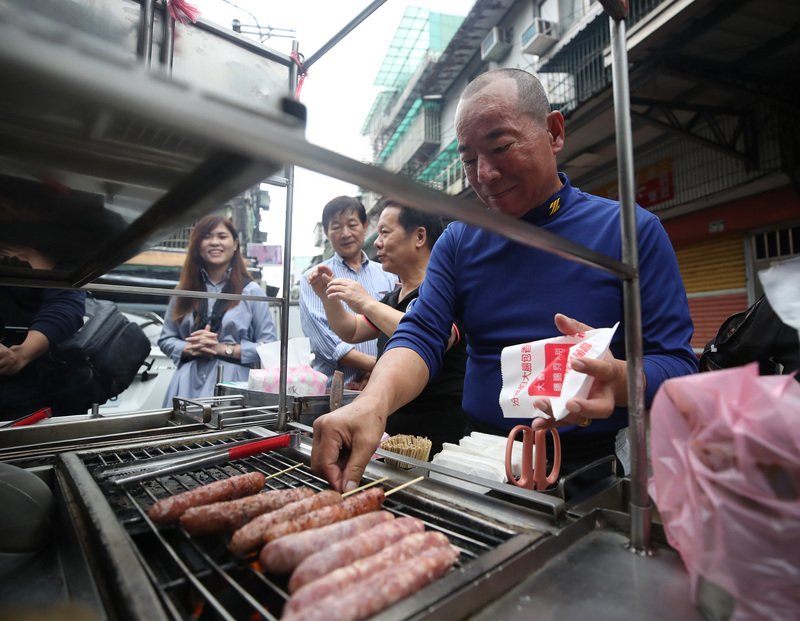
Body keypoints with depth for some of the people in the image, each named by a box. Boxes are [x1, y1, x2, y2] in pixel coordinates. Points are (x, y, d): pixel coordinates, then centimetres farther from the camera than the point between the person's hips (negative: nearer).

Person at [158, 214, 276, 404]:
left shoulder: (251, 290, 0)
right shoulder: (184, 290, 11)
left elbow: (268, 346, -4)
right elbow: (165, 339, 13)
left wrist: (223, 348, -10)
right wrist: (191, 349, -6)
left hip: (232, 382, -2)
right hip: (189, 383, 3)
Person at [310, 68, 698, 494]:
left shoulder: (631, 229, -1)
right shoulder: (458, 241, 7)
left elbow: (677, 366, -4)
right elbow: (421, 335, -4)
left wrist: (617, 380, -27)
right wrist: (373, 401, -25)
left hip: (595, 471, -1)